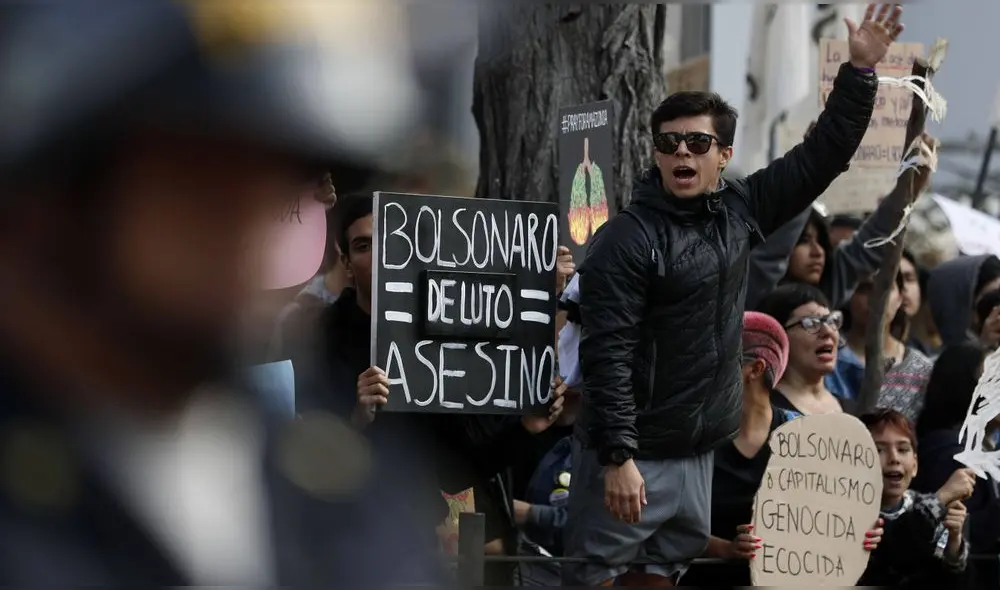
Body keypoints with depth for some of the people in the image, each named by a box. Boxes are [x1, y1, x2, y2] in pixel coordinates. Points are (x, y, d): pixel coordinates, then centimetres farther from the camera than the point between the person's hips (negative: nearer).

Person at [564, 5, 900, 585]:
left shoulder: (740, 211, 6)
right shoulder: (628, 239, -13)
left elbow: (822, 156, 12)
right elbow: (607, 355, -18)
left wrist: (861, 69, 4)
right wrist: (618, 457, -24)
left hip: (700, 451, 7)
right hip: (636, 455, -7)